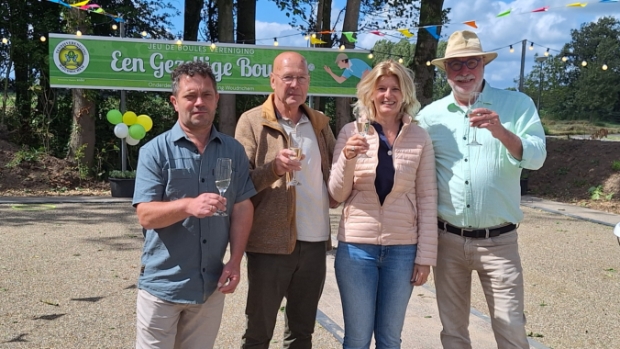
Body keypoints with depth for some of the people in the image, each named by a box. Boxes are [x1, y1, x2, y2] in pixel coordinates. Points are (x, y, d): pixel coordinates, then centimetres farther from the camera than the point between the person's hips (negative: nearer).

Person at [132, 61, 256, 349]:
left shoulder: (233, 151, 3)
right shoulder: (155, 151, -7)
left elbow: (242, 207, 4)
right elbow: (146, 215, -13)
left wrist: (235, 261, -6)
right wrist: (189, 205, -31)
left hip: (211, 285, 3)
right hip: (163, 284, -3)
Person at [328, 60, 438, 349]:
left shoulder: (419, 137, 0)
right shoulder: (351, 132, -2)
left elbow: (427, 198, 1)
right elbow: (337, 195, -1)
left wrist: (425, 255, -1)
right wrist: (348, 158, -19)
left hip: (402, 249, 1)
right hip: (356, 246, 0)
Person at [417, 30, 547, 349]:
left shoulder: (517, 105, -1)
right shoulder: (430, 115, 3)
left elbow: (536, 158, -12)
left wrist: (502, 132, -30)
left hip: (498, 241, -2)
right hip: (447, 239, 2)